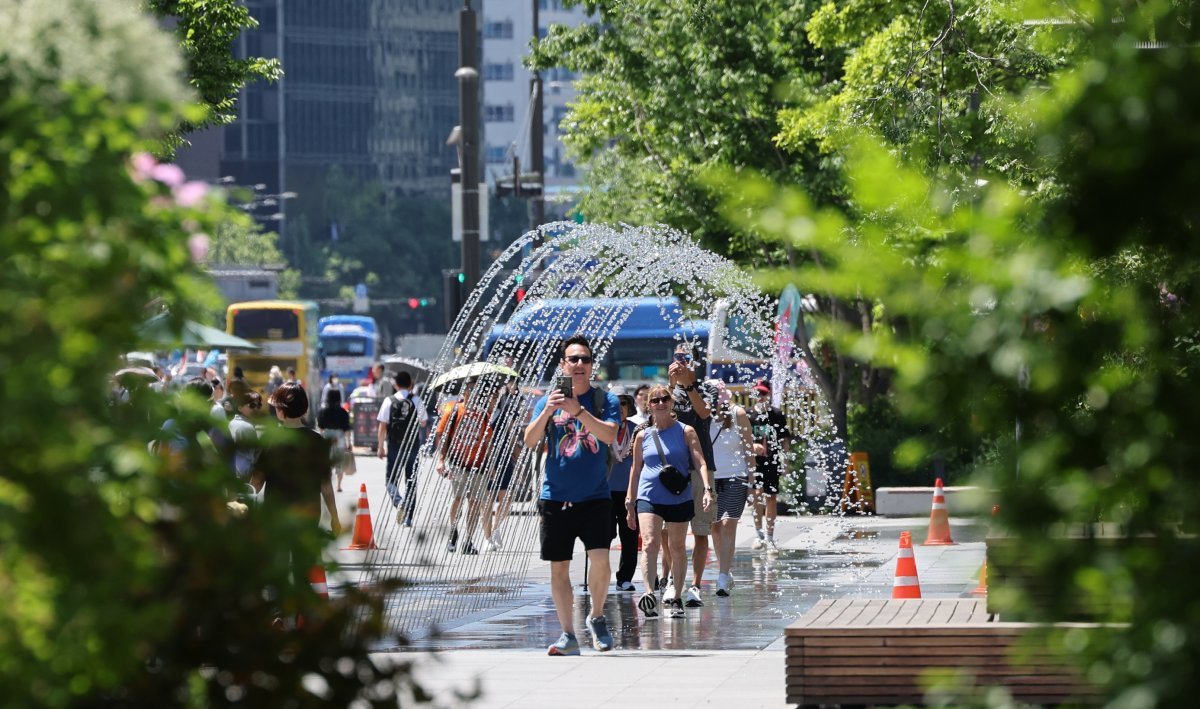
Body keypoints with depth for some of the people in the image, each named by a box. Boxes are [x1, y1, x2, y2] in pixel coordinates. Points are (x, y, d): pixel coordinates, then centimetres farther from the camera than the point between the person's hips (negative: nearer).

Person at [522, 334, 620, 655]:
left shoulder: (604, 400, 3)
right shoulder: (547, 401, 7)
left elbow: (610, 435, -14)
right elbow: (530, 441, -4)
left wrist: (577, 410, -23)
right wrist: (547, 411, -20)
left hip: (595, 497, -2)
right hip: (555, 497, 2)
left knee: (600, 559, -15)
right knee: (559, 567, 3)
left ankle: (596, 617, 9)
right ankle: (568, 635, 10)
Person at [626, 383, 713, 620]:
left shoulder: (685, 432, 2)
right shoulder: (643, 436, 7)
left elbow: (700, 462, -4)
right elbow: (636, 469, 14)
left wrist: (706, 489, -19)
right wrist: (630, 503, 13)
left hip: (679, 498, 0)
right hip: (648, 497, 0)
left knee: (677, 548, 9)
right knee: (650, 543, -17)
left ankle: (675, 598, 19)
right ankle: (649, 594, -29)